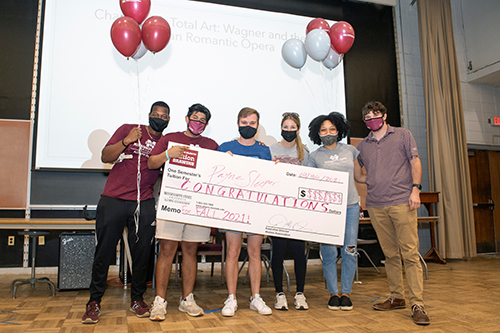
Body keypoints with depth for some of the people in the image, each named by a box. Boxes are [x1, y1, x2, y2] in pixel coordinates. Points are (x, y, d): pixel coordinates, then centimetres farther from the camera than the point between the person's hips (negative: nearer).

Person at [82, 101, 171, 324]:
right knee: (104, 252, 1)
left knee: (142, 252, 3)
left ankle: (137, 299, 20)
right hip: (113, 200, -2)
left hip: (144, 204, 2)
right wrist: (126, 141, -15)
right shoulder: (127, 130, 7)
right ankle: (94, 301, 14)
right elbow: (105, 157, 0)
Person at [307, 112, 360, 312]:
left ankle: (346, 293, 15)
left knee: (350, 249, 2)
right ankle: (333, 293, 14)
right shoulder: (315, 156, 5)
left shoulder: (350, 151, 9)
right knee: (329, 252, 0)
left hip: (350, 205, 2)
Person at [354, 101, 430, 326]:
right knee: (390, 254, 9)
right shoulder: (362, 146, 16)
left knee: (410, 253, -7)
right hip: (376, 206, 4)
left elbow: (415, 162, 4)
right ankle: (397, 298, 19)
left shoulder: (402, 135, 8)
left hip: (402, 202, -3)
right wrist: (371, 181, 7)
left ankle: (417, 304, -3)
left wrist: (415, 188, -8)